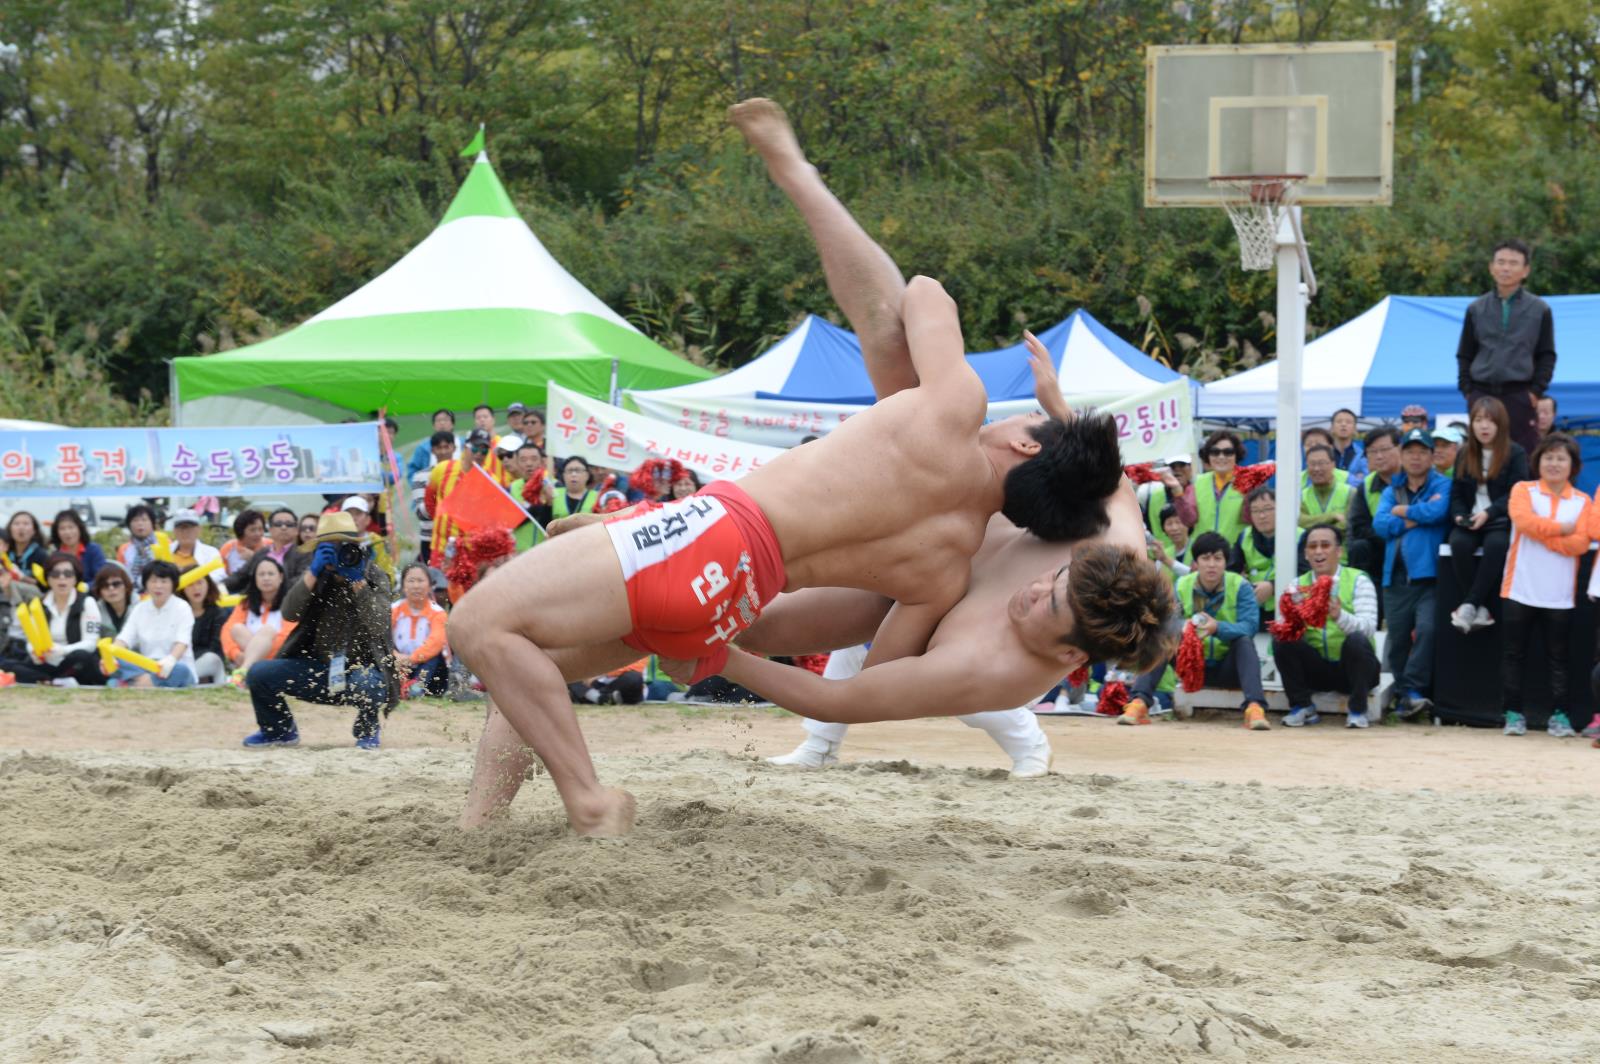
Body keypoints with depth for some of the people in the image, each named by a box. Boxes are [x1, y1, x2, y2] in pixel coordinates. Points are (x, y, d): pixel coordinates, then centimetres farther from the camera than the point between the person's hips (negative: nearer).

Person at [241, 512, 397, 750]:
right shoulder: (319, 578, 1)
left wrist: (358, 582, -29)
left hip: (360, 669, -3)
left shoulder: (373, 577, -6)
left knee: (367, 684, -39)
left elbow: (378, 627, -22)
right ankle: (280, 731, 15)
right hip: (318, 669, 3)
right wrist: (312, 574, -26)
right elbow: (290, 614, -16)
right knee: (258, 673, -15)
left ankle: (367, 729, -1)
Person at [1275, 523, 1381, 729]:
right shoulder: (1298, 585, 6)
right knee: (1282, 641, -21)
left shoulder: (1358, 581, -4)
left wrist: (1340, 616, -39)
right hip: (1315, 669, 3)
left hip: (1351, 666, -2)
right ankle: (1302, 707, -4)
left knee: (1357, 640, -33)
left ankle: (1357, 710, -12)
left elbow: (1368, 627, -19)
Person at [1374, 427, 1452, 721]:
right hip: (1396, 576, 4)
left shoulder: (1442, 486, 6)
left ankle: (1413, 691, -20)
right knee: (1398, 639, 4)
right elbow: (1380, 525, 2)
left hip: (1428, 574, -4)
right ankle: (1403, 697, 14)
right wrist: (1417, 517, -5)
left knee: (1427, 628, -22)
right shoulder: (1391, 492, 17)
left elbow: (1436, 512, -14)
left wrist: (1402, 512, 0)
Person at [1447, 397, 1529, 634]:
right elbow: (1457, 493, 13)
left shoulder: (1515, 453, 2)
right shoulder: (1466, 454, 14)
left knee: (1496, 544, -37)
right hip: (1469, 521, 3)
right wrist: (1460, 515, -8)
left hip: (1501, 521, -3)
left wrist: (1488, 513, -19)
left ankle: (1470, 605, -34)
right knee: (1459, 543, -32)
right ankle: (1480, 609, -30)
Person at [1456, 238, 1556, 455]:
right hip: (1482, 394, 2)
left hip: (1520, 396, -2)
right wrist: (1467, 390, 2)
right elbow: (1464, 354, 13)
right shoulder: (1476, 309, 9)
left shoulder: (1540, 309, 4)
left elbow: (1547, 355, 7)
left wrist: (1536, 390, -4)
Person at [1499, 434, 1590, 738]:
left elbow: (1580, 543, -7)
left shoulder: (1582, 502, 7)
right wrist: (1563, 529, -7)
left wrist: (1542, 533, -12)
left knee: (1557, 656, 4)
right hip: (1520, 590, -1)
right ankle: (1513, 714, 8)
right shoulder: (1523, 491, 5)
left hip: (1559, 596, 1)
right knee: (1515, 653, 3)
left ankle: (1558, 715, 8)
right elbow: (1525, 521, -15)